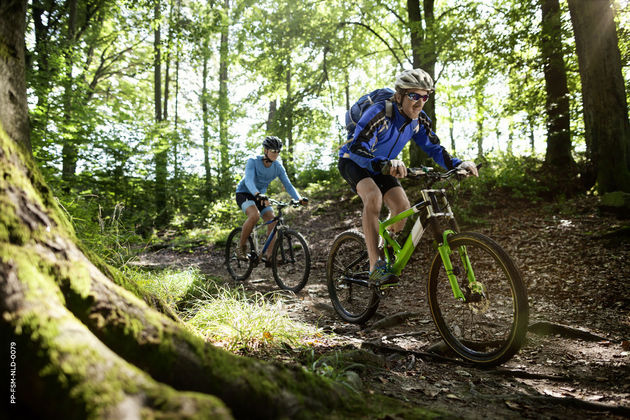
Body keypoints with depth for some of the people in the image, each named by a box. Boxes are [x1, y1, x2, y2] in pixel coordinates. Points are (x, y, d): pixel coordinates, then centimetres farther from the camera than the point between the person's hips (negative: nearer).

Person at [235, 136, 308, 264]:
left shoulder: (278, 167, -9)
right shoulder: (253, 161, -22)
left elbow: (288, 185, -13)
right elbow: (249, 180, -37)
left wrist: (299, 198, -32)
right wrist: (258, 194, -57)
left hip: (260, 196, 5)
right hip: (244, 193, -5)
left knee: (273, 220, -16)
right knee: (254, 215, -34)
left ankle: (269, 255, -9)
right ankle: (241, 247, -15)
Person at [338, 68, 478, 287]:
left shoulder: (420, 120, -10)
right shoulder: (379, 114, -31)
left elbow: (434, 148, -4)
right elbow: (356, 148, -41)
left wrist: (458, 164, -23)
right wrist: (385, 164, -59)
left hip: (382, 166, 6)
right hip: (353, 161, -6)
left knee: (402, 206, -14)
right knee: (373, 196, -34)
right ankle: (375, 267, -32)